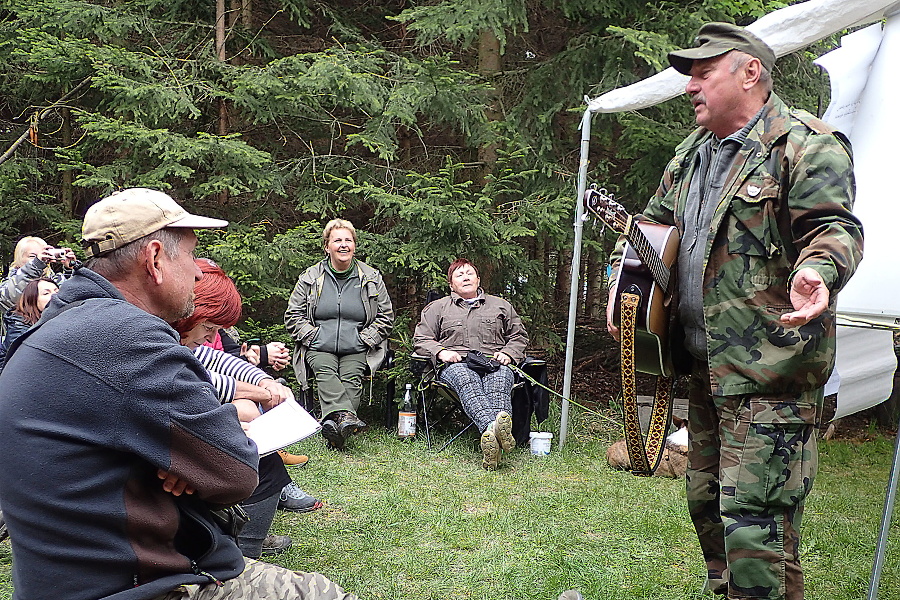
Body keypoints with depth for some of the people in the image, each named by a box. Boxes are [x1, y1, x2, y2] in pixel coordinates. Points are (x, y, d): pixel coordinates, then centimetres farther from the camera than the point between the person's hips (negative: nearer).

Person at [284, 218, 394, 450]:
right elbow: (293, 316, 12)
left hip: (356, 350, 0)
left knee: (352, 378, -28)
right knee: (325, 371, -31)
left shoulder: (372, 278, 11)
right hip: (319, 348, 0)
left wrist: (363, 339, 0)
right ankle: (344, 415, -52)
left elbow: (386, 316, 13)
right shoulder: (310, 277, 11)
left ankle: (334, 425, -44)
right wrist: (313, 336, -3)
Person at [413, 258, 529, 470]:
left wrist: (508, 353, 6)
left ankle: (491, 438, -64)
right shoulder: (437, 308, 25)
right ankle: (492, 426, -66)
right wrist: (441, 351, -4)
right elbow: (421, 339, 17)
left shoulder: (501, 306, 29)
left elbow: (519, 336, 28)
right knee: (467, 380, -40)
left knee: (499, 379, -39)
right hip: (456, 364, -1)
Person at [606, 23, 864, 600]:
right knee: (706, 502, 20)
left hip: (771, 373, -8)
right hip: (706, 366, 9)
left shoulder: (806, 144, -7)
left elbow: (835, 226, -16)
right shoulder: (692, 152, 18)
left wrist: (816, 270, -38)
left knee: (755, 521, -8)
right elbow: (654, 223, 25)